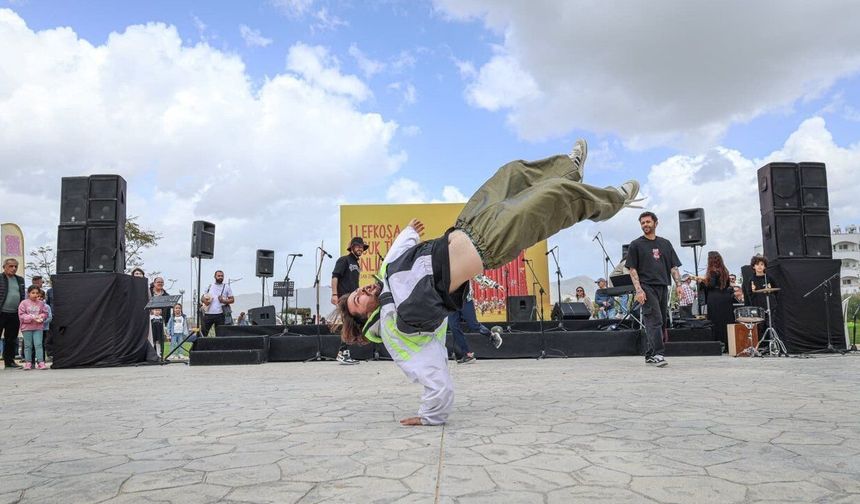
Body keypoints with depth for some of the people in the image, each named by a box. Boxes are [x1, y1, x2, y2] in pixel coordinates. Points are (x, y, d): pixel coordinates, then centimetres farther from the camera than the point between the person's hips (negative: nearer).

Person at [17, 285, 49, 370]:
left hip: (38, 327, 1)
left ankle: (40, 362, -5)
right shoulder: (24, 303, -2)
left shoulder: (41, 303, 6)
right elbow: (21, 315, -7)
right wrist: (32, 317, -17)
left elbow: (45, 313, 10)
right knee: (28, 345, 6)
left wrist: (41, 317, -11)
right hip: (27, 327, -1)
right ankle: (28, 363, 13)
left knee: (38, 344, -5)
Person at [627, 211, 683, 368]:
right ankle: (657, 355, -18)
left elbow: (673, 267, 15)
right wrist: (638, 290, -12)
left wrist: (678, 285, 1)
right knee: (654, 320, -15)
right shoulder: (636, 245, 5)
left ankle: (649, 355, 14)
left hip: (663, 287, 5)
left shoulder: (665, 243, 17)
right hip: (646, 287, -5)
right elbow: (632, 269, -1)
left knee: (661, 322, 7)